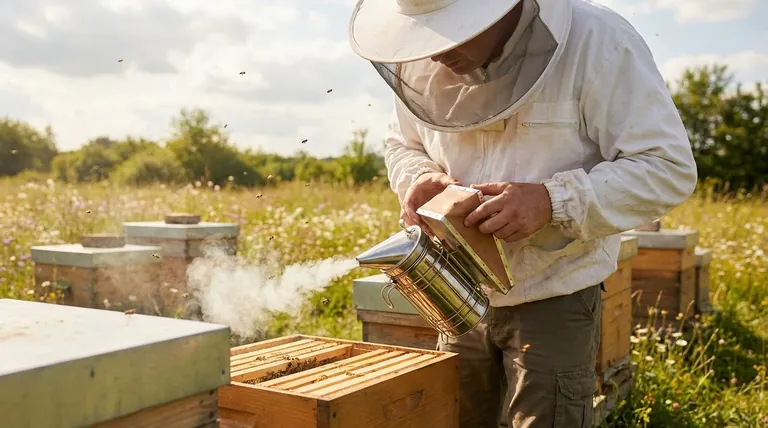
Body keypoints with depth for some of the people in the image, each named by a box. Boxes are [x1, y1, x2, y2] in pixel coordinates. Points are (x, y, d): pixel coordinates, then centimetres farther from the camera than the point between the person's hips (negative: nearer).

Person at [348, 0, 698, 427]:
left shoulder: (597, 43, -18)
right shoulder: (424, 66, -4)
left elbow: (669, 167, -18)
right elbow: (401, 145, 14)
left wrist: (552, 201, -31)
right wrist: (420, 178, -10)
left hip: (554, 297, -4)